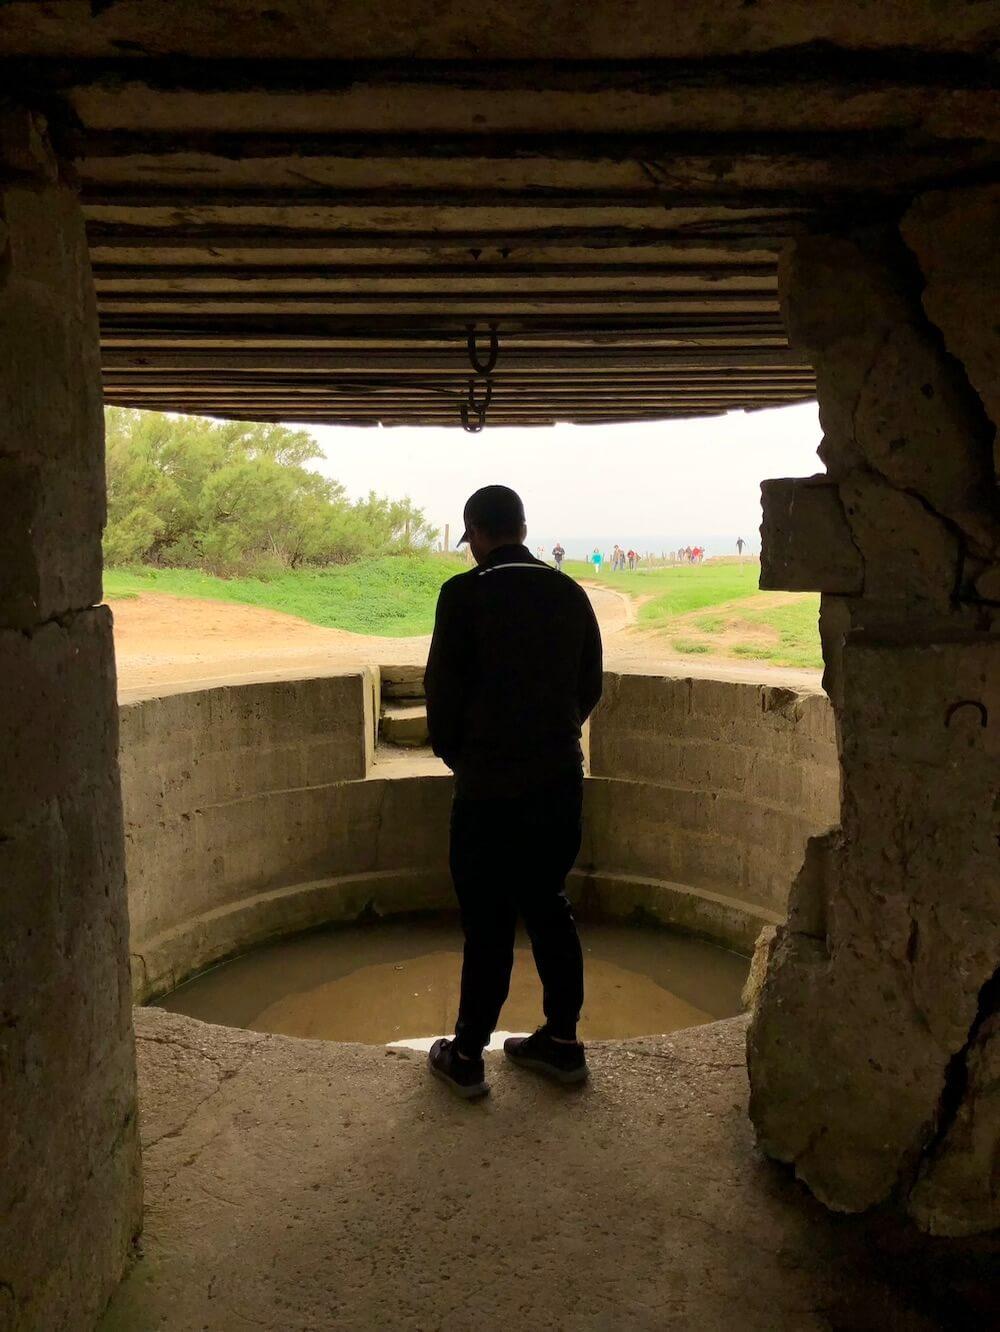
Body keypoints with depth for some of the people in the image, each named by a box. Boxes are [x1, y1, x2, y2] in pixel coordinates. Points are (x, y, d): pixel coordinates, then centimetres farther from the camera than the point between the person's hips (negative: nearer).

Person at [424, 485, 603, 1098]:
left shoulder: (465, 594, -10)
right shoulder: (570, 594, 4)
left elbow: (443, 686, -9)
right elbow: (590, 686, 9)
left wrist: (455, 754, 7)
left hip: (490, 785, -4)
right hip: (561, 780, 5)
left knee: (488, 920, 5)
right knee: (549, 905, 16)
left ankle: (468, 1056, 17)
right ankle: (562, 1041, 26)